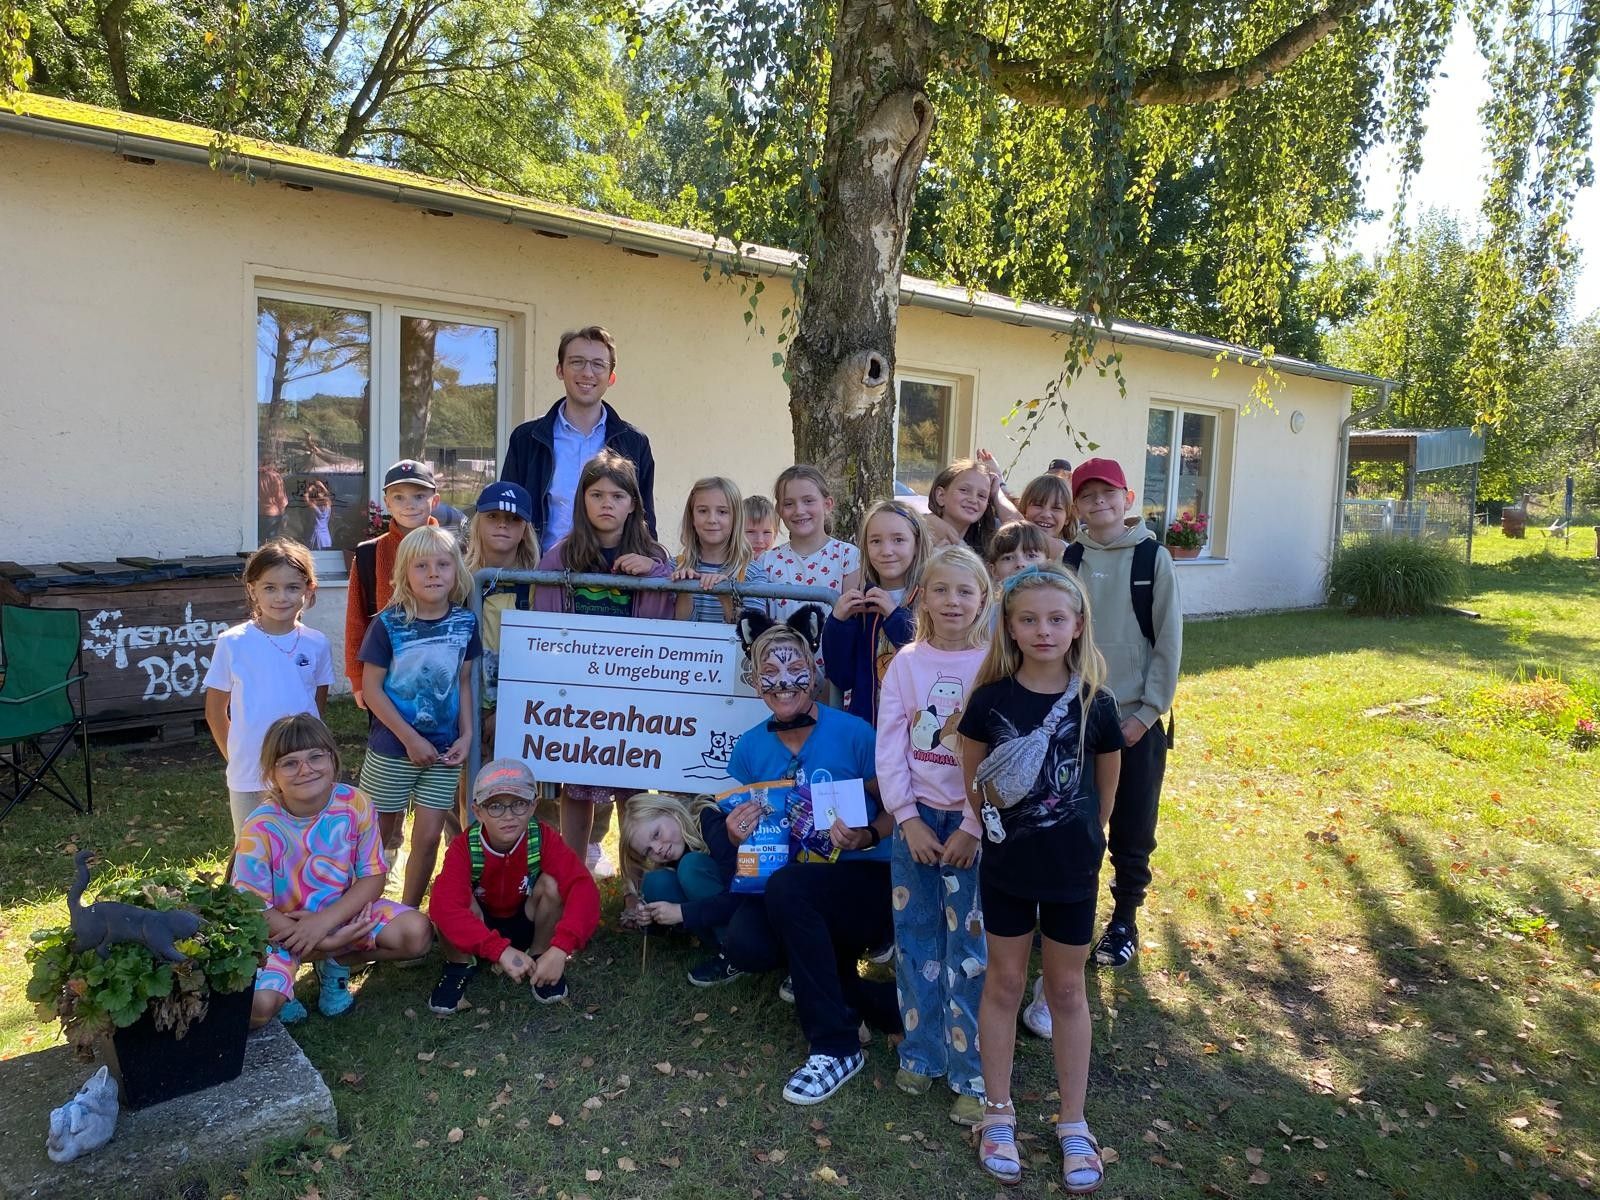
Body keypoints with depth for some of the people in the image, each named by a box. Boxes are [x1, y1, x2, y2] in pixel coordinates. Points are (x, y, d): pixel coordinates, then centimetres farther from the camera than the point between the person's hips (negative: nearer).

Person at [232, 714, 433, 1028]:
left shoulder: (355, 804, -16)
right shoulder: (261, 828, -22)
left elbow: (373, 877, -10)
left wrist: (325, 921, -25)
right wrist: (324, 941, -23)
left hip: (344, 911, 3)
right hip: (281, 927, -3)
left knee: (417, 932, -21)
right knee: (256, 1006, -30)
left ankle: (336, 965, 6)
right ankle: (281, 990, 9)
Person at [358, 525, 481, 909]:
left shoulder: (465, 623, -3)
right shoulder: (388, 624, -12)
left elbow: (463, 683, 6)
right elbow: (371, 687, -10)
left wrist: (465, 735, -3)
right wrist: (410, 739, -13)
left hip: (443, 751, 2)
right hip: (392, 749, -2)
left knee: (428, 838, 6)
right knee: (381, 837, 12)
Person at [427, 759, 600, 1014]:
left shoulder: (544, 839, -25)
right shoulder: (464, 847, -26)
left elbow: (583, 888, -37)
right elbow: (444, 905, -42)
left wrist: (560, 949, -50)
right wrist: (501, 950, -51)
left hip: (526, 924, 1)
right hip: (481, 929, 0)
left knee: (551, 883, -29)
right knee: (457, 898, -32)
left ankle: (539, 955, -5)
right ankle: (459, 966, -5)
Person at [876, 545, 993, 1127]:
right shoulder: (907, 662, 1)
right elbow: (888, 745, -1)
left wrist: (973, 828, -12)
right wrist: (908, 818, -7)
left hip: (972, 823, -2)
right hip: (915, 818, 3)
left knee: (969, 949, 1)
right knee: (915, 942, 11)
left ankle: (973, 1075, 15)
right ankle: (921, 1054, 28)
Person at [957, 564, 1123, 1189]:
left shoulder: (1095, 704, -9)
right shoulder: (990, 700, -11)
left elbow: (1106, 789, 5)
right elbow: (972, 781, 2)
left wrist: (1081, 838, 10)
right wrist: (995, 829, 6)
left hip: (1072, 869, 0)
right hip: (1007, 865, 0)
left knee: (1066, 990, 14)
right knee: (1004, 984, 13)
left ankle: (1072, 1122, 29)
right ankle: (998, 1113, 29)